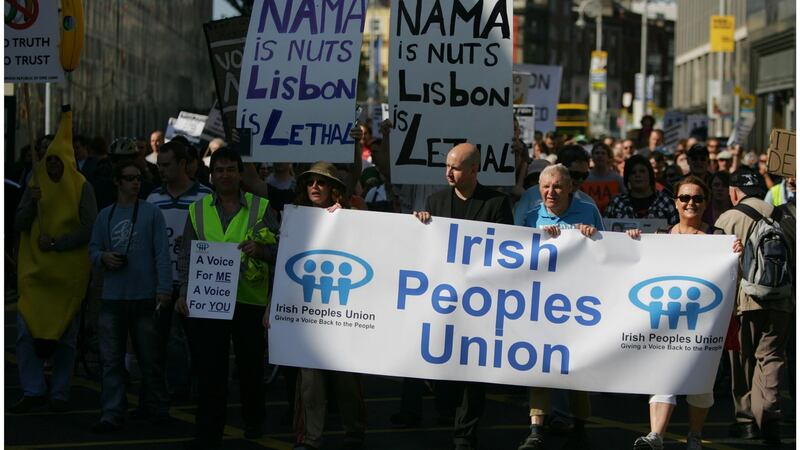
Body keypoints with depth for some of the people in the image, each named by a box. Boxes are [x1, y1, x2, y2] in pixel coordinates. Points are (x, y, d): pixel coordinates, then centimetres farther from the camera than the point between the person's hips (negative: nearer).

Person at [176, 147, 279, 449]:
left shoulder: (260, 207, 4)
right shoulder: (198, 210, 9)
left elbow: (278, 249, 2)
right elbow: (186, 256, 10)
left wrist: (260, 249, -18)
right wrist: (184, 292, -1)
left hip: (249, 299, -1)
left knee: (250, 365, 10)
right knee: (209, 368, -3)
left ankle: (254, 421, 30)